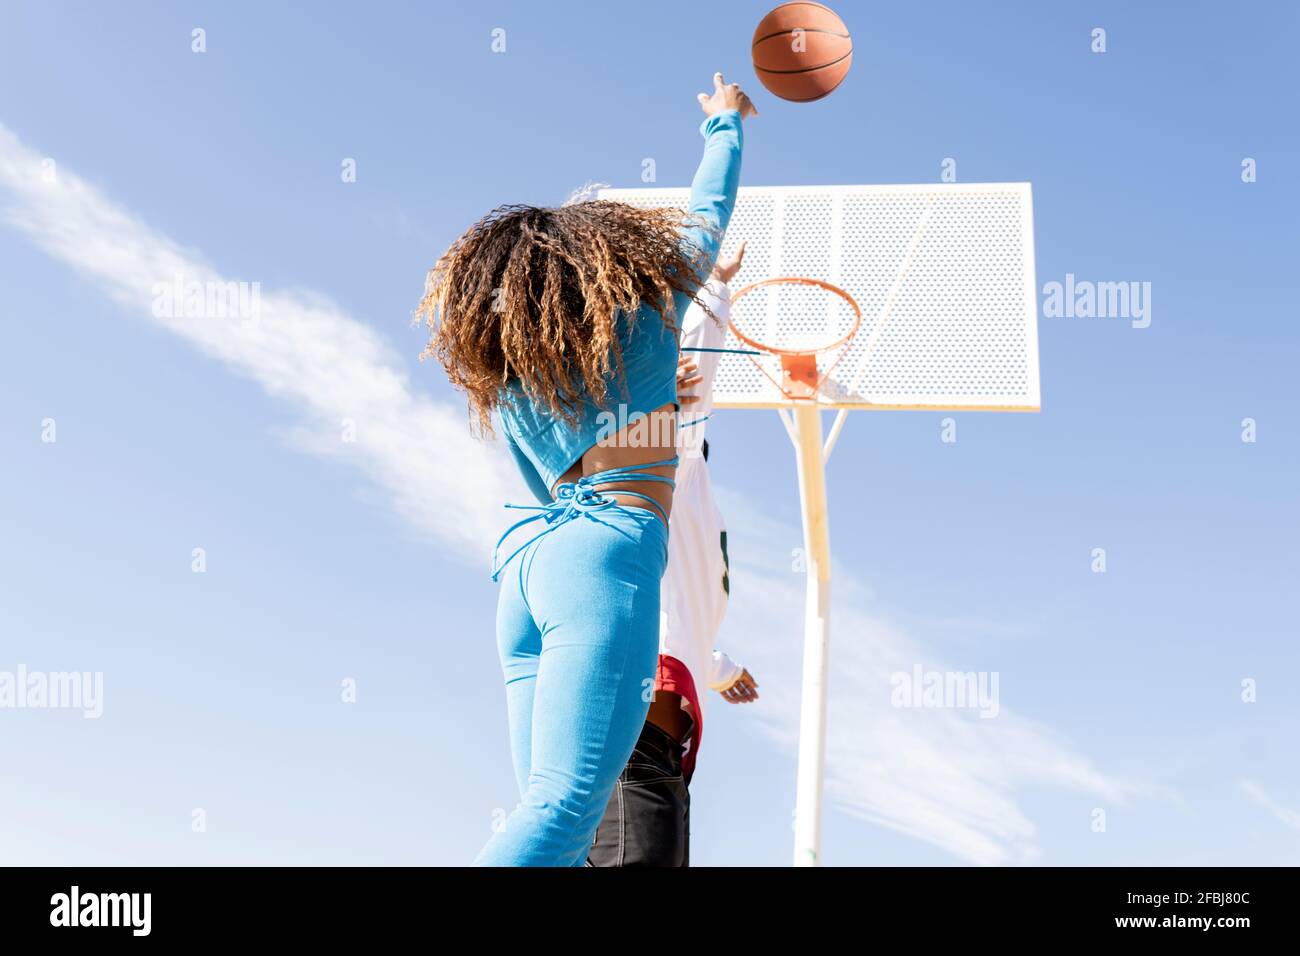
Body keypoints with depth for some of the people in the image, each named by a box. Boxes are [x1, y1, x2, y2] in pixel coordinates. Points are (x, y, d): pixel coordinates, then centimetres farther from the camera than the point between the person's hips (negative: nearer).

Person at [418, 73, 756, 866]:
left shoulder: (500, 375, 21)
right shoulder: (641, 309, 10)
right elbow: (707, 217, 25)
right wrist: (727, 124, 44)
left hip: (526, 562, 7)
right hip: (607, 556, -7)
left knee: (558, 828, 4)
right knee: (565, 808, -18)